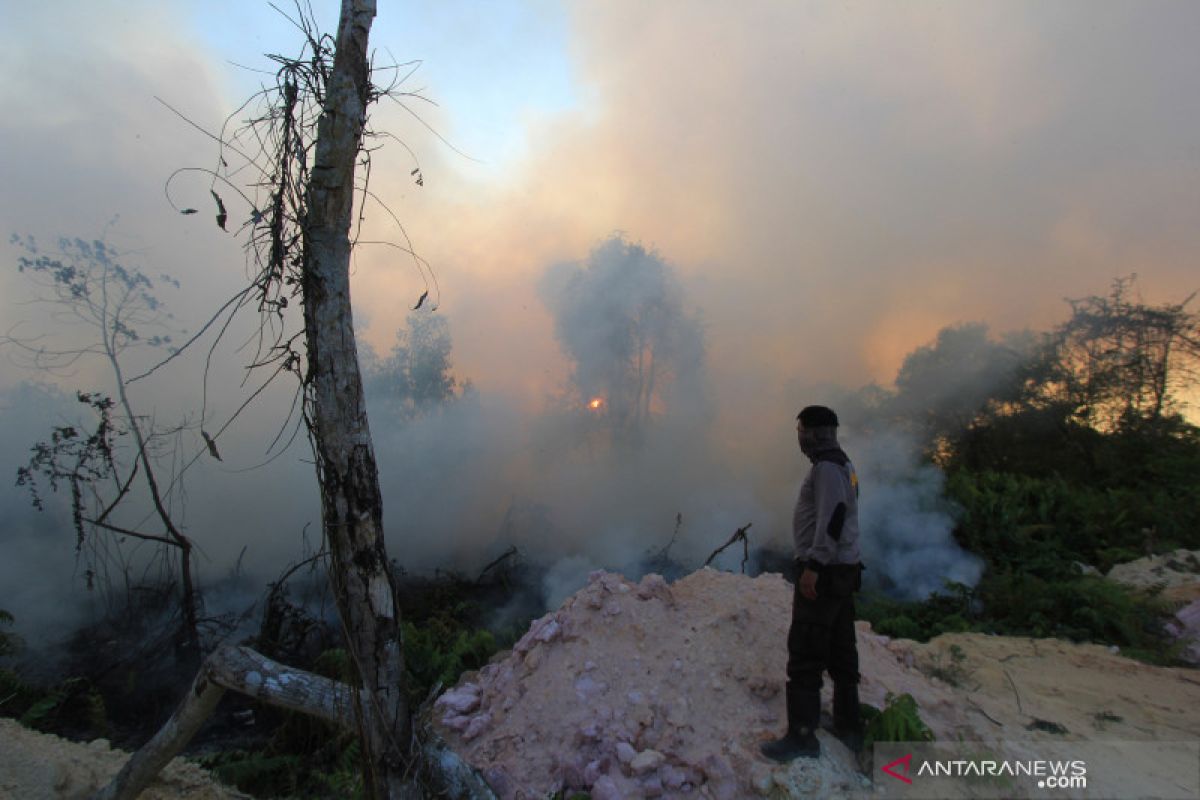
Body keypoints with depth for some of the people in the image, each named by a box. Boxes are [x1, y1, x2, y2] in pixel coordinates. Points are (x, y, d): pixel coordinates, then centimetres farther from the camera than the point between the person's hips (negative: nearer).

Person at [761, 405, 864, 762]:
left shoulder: (827, 466, -15)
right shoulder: (842, 465, 16)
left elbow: (833, 516, -26)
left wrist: (814, 565, -27)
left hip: (823, 574, -11)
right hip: (842, 571, 11)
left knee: (804, 655, -5)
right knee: (841, 654, 17)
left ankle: (802, 736, 1)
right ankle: (849, 728, 28)